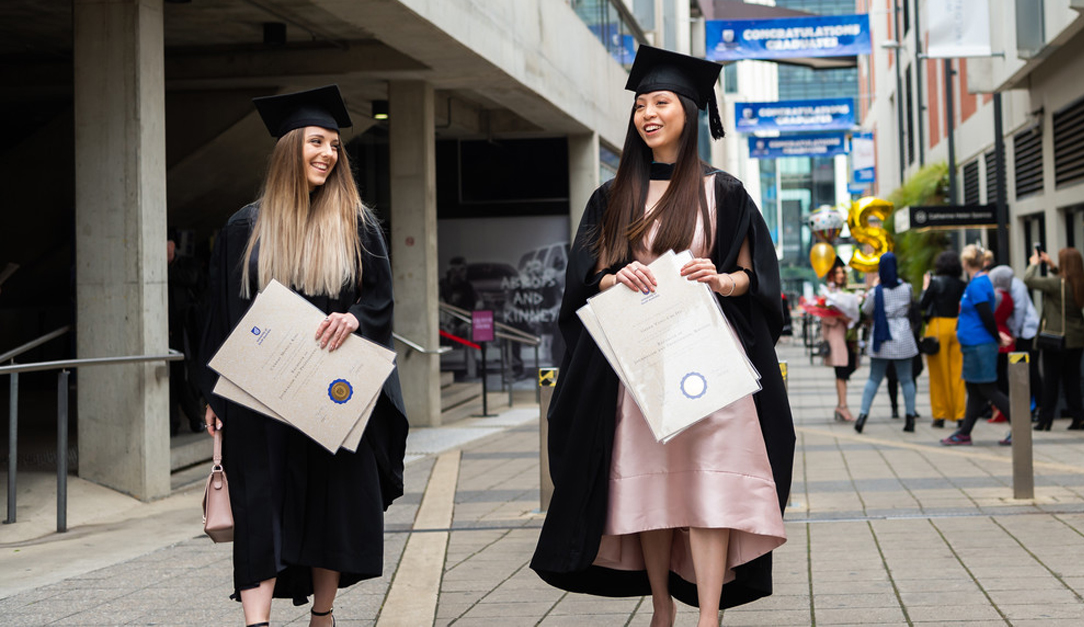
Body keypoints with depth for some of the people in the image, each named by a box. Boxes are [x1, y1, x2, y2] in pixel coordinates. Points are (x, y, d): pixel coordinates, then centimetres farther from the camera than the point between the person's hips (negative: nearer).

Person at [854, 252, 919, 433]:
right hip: (903, 339, 1)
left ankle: (864, 413, -4)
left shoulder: (875, 292, -10)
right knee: (906, 379, 6)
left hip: (882, 340, -1)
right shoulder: (906, 289, -3)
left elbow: (866, 311, 6)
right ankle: (910, 417, 6)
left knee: (874, 378, 7)